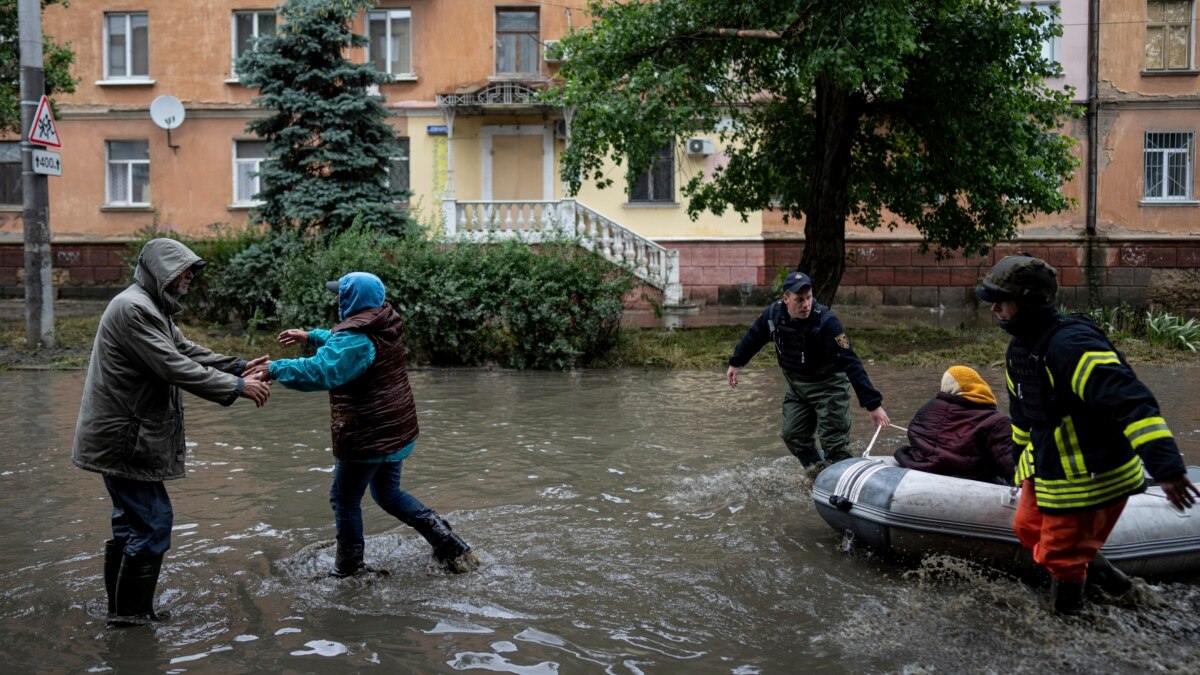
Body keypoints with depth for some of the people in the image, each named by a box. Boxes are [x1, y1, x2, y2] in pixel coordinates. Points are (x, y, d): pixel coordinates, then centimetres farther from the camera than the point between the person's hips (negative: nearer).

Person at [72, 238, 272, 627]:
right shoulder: (133, 307, -19)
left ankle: (123, 608, 26)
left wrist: (238, 367, 3)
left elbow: (187, 351, 15)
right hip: (124, 440, -11)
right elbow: (174, 368, -24)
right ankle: (129, 612, 6)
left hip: (124, 437, 11)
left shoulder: (152, 308, 14)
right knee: (153, 522, -4)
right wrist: (236, 387, -20)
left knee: (131, 522, 17)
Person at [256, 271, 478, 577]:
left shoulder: (356, 337, -21)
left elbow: (320, 372, -33)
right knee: (388, 494, 22)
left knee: (345, 499, 8)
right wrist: (311, 336, 23)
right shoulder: (382, 328, 8)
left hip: (367, 437, -9)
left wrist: (275, 368, -27)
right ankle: (453, 548, 17)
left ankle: (348, 570, 19)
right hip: (397, 431, 9)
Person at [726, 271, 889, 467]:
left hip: (829, 386, -6)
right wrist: (735, 363, 20)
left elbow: (851, 363, -34)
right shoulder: (773, 313, -14)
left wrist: (873, 403, -39)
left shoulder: (826, 321, -31)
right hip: (796, 387, 6)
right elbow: (753, 337, 8)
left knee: (833, 443, -11)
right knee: (793, 436, 10)